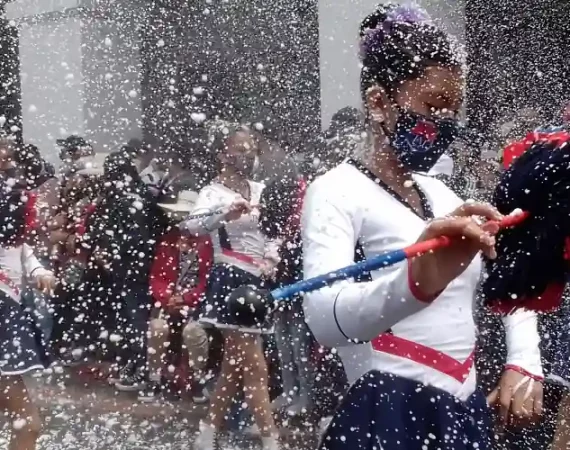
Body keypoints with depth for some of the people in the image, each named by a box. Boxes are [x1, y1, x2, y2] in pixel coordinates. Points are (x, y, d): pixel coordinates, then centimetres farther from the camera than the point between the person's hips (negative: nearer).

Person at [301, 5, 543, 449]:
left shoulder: (442, 196, 12)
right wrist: (415, 283, -48)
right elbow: (326, 318, -29)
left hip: (465, 413, 7)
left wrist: (524, 363, 4)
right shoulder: (338, 190, -11)